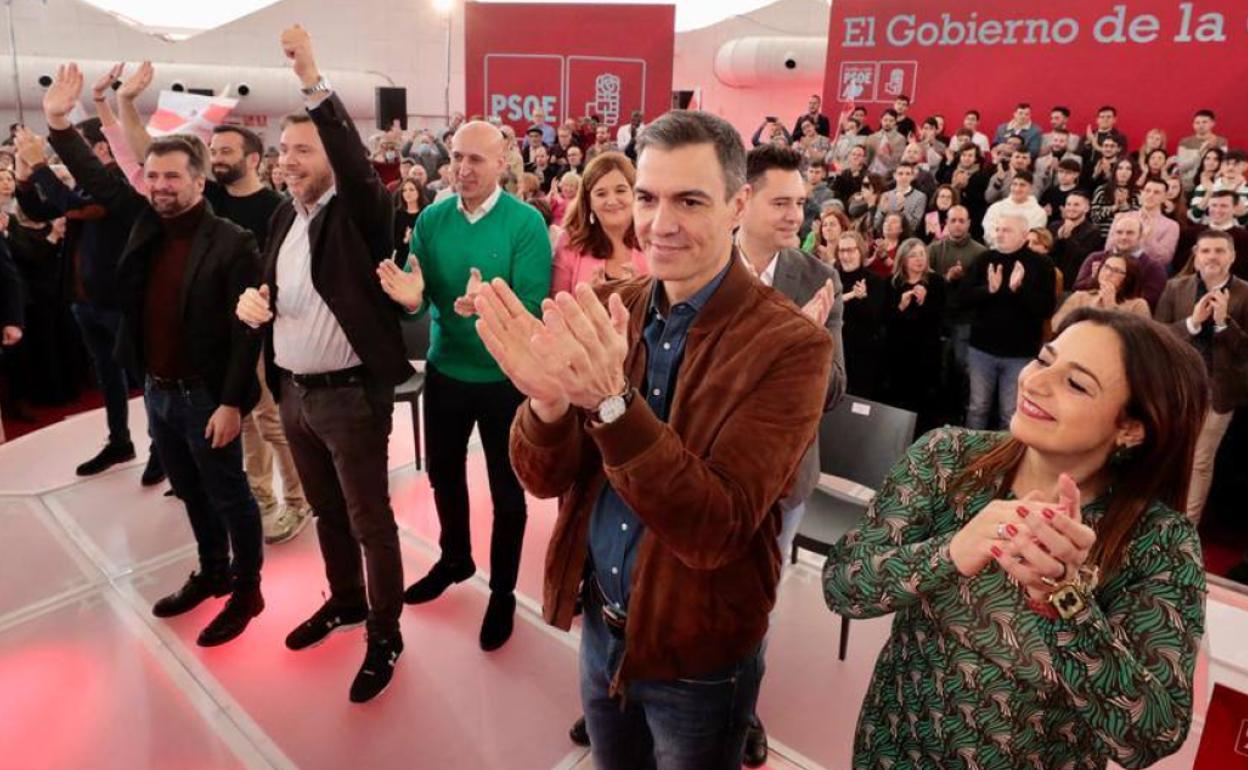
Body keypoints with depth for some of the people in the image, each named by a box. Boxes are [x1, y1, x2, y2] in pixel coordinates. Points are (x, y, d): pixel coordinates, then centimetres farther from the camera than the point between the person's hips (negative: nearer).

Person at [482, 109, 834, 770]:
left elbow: (715, 530, -28)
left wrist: (611, 400, -40)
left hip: (698, 656, -4)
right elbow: (544, 478, -8)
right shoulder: (609, 314, -6)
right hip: (600, 625, 4)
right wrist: (548, 399, -30)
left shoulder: (790, 344, -21)